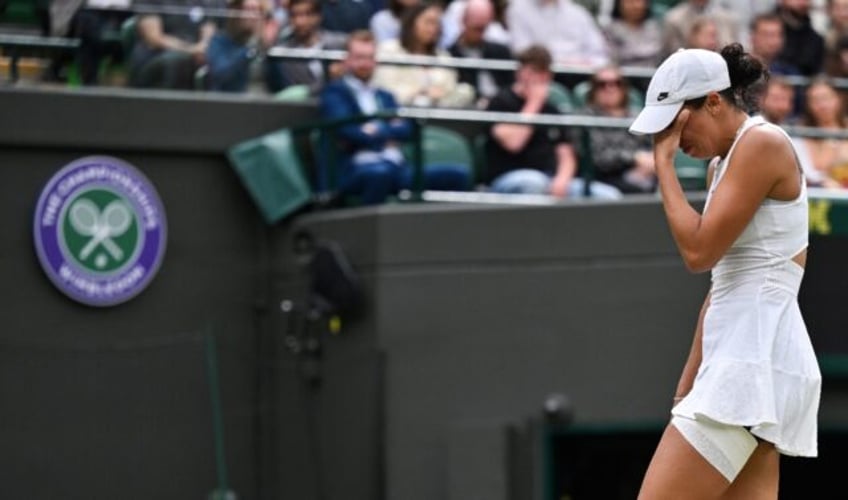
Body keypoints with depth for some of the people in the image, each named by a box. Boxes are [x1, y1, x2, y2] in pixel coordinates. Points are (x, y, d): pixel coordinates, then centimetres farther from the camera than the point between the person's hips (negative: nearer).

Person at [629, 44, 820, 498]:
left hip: (755, 361, -10)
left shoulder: (762, 143, -9)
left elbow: (698, 251, -14)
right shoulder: (722, 163, 19)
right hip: (743, 362, 10)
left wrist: (664, 162, -5)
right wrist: (689, 386, 22)